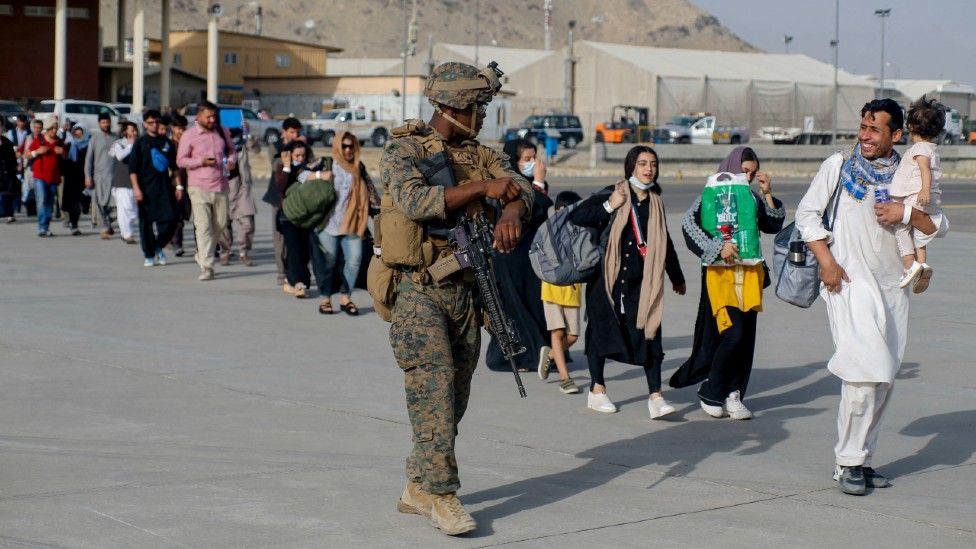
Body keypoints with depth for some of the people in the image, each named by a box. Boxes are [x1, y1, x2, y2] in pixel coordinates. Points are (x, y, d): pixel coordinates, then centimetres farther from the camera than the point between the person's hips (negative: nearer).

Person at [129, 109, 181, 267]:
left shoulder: (167, 142, 12)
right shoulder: (140, 143, 2)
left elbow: (174, 167, 17)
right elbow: (133, 168, -2)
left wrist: (178, 186, 10)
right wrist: (136, 188, -11)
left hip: (165, 186, 3)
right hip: (146, 188, -3)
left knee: (170, 219, -5)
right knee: (146, 222, 0)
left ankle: (158, 247, 17)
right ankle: (149, 255, 11)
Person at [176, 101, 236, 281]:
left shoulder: (222, 132, 10)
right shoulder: (189, 135, -2)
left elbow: (231, 150, 23)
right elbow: (180, 160, -2)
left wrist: (231, 160, 0)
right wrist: (201, 161, -17)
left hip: (221, 187, 5)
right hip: (199, 188, -5)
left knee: (219, 225, 11)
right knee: (203, 226, -12)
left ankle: (202, 256, 31)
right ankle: (206, 267, -14)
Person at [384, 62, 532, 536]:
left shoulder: (479, 155, 13)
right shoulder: (403, 150, -6)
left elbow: (521, 188, 0)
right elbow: (414, 200, -24)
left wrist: (511, 211, -23)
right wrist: (483, 188, -25)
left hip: (465, 289, 7)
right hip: (418, 291, -7)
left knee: (455, 398, 9)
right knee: (434, 389, -13)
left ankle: (417, 489, 21)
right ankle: (442, 494, -9)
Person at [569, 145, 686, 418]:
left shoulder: (655, 203, 13)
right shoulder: (613, 194, -1)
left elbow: (665, 243, 25)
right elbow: (577, 216, -8)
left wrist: (677, 278, 32)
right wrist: (609, 206, -15)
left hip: (642, 281, 3)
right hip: (608, 275, -3)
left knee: (649, 332, -6)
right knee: (602, 328, 5)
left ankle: (655, 396, -8)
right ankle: (596, 390, 19)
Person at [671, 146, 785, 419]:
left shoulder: (753, 198, 16)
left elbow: (774, 225, 11)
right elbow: (689, 224, -12)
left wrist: (768, 194, 3)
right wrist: (718, 247, -20)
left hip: (749, 273, 6)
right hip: (721, 273, -6)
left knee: (746, 336, 2)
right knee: (733, 332, -15)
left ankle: (733, 395, 9)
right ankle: (710, 393, -1)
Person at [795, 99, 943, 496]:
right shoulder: (838, 166, 2)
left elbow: (936, 225, 9)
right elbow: (806, 213, 2)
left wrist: (906, 213, -10)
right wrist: (826, 260, -9)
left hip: (892, 286, 5)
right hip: (849, 282, -5)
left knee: (883, 380, 8)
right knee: (864, 372, -15)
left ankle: (861, 458, 19)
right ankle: (848, 462, -5)